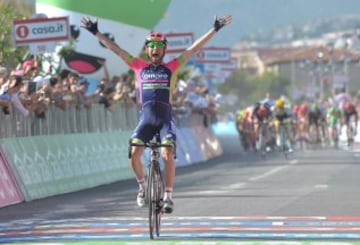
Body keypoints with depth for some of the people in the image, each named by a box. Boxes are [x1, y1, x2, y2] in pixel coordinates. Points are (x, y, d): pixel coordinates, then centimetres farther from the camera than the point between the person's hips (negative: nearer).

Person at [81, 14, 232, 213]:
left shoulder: (171, 68, 11)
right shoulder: (139, 67, 14)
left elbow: (194, 49, 9)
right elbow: (115, 49, 14)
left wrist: (215, 29, 6)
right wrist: (96, 32, 12)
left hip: (165, 117, -1)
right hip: (146, 117, 1)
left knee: (167, 154, -21)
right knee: (134, 154, -17)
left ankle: (168, 196, -8)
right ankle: (142, 185, 12)